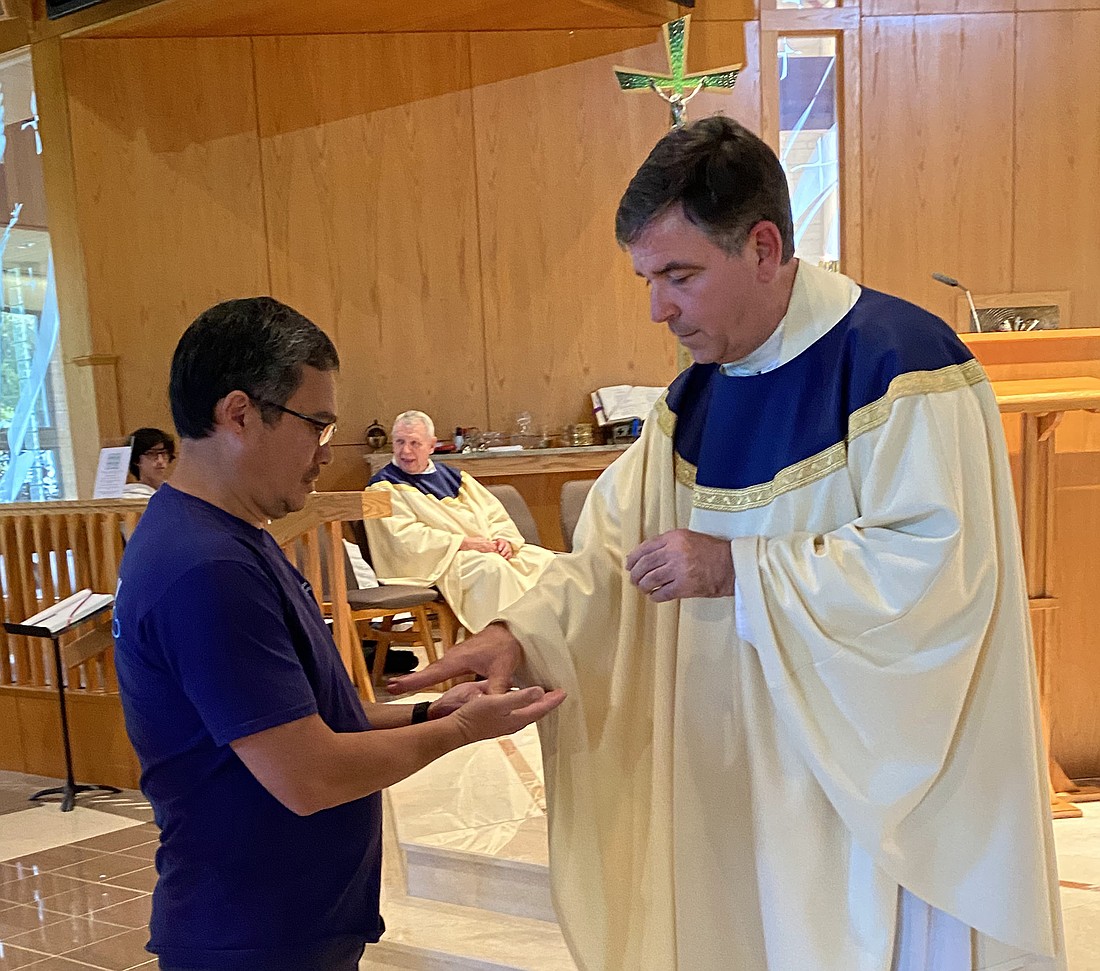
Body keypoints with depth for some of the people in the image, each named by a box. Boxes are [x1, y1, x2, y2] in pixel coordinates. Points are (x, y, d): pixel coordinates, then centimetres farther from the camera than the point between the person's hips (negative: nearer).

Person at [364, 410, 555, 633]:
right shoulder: (384, 486, 3)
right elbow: (405, 537, -11)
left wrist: (504, 539, -5)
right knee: (492, 567, -34)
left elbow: (496, 514, 18)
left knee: (545, 560, -13)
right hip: (438, 561, -7)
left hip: (490, 550, 7)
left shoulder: (451, 476, 22)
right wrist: (463, 543, -17)